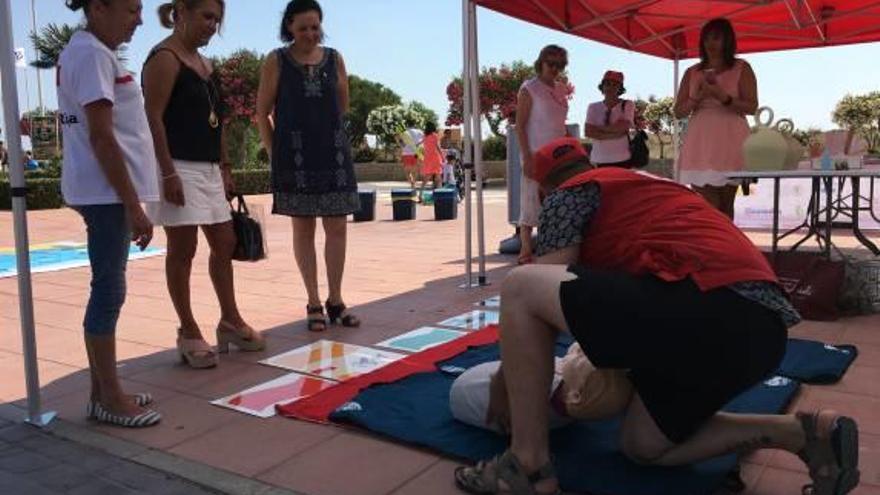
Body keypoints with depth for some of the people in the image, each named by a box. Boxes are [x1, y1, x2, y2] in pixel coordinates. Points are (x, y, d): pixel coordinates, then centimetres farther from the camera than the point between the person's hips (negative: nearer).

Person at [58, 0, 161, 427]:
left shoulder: (84, 50, 18)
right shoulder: (92, 53, -13)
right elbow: (101, 137, -20)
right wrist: (133, 206, -20)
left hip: (103, 190, 10)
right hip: (106, 190, -10)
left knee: (106, 289, 12)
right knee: (108, 291, -5)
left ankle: (103, 390, 21)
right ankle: (109, 398, 5)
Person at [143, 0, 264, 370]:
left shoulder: (202, 63, 18)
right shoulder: (164, 58, -8)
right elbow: (153, 118, -16)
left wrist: (223, 168, 17)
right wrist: (168, 173, -21)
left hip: (207, 169, 9)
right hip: (179, 169, -9)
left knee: (224, 243, 12)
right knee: (182, 250, -1)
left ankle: (230, 321, 24)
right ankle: (189, 333, 9)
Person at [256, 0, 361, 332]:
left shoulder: (334, 58, 7)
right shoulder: (276, 61, 1)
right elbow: (263, 113, 2)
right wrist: (275, 152, -1)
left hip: (333, 152, 3)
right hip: (295, 154, -2)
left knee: (337, 228, 3)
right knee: (303, 229, 3)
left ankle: (335, 300, 16)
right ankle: (314, 303, 13)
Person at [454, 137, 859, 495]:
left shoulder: (568, 193, 10)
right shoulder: (641, 184, 34)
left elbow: (534, 293, 1)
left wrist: (502, 380, 13)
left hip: (710, 309, -9)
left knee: (519, 286, -6)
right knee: (642, 445, 24)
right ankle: (804, 432, 13)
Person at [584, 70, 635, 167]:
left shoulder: (627, 105, 1)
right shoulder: (594, 107, 6)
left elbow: (622, 127, -14)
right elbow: (588, 132, -6)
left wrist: (598, 128, -4)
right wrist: (614, 134, -12)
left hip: (622, 159, -2)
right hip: (599, 159, 2)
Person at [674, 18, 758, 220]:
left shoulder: (741, 68, 7)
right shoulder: (692, 72, 13)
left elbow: (751, 107, -1)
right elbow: (678, 112, 10)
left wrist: (721, 96, -14)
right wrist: (698, 97, -8)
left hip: (730, 143, -1)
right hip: (700, 144, 1)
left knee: (725, 207, 1)